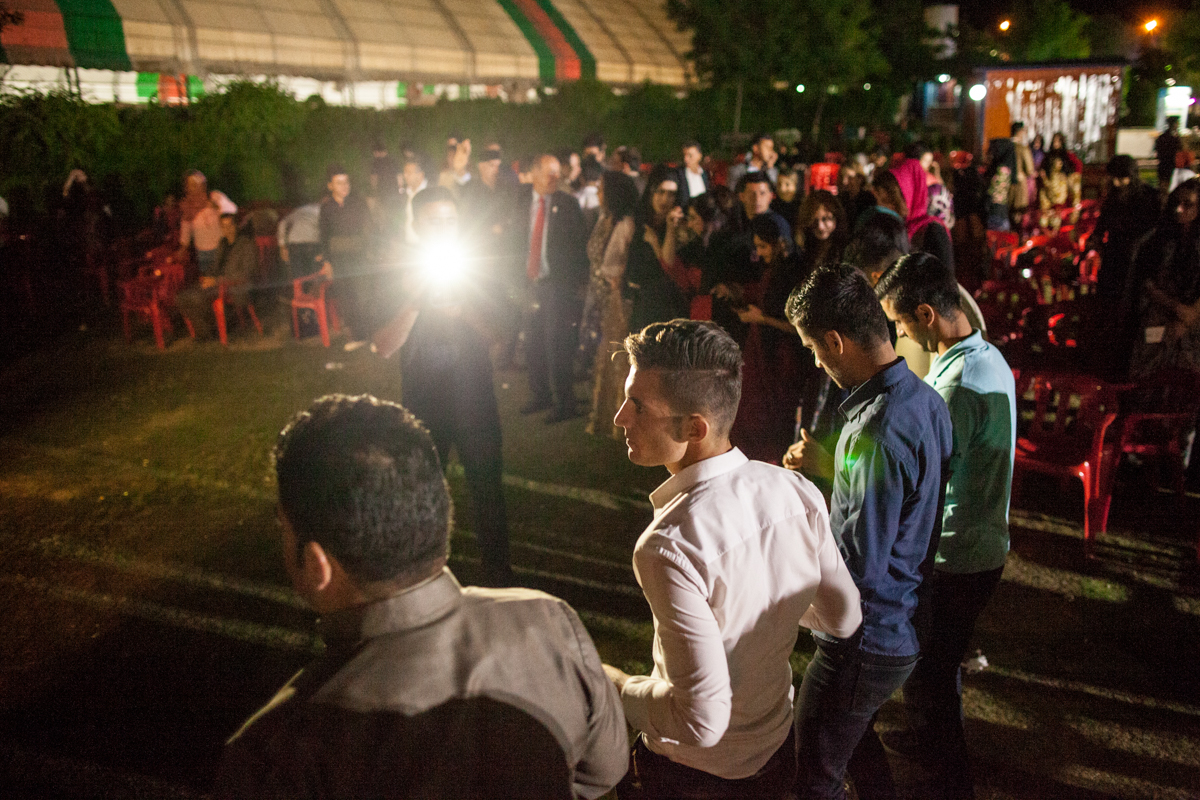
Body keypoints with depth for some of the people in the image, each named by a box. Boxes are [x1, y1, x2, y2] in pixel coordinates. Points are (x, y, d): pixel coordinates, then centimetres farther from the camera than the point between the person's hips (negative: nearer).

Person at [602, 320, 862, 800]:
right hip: (778, 748, 6)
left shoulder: (669, 547, -36)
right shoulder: (799, 493, -15)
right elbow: (843, 619, -1)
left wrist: (610, 684, -16)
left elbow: (702, 719, -32)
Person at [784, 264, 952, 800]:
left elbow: (859, 567, -28)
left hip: (866, 643, -9)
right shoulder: (924, 398, 0)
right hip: (906, 625, 9)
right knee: (855, 737, 30)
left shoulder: (879, 431, -31)